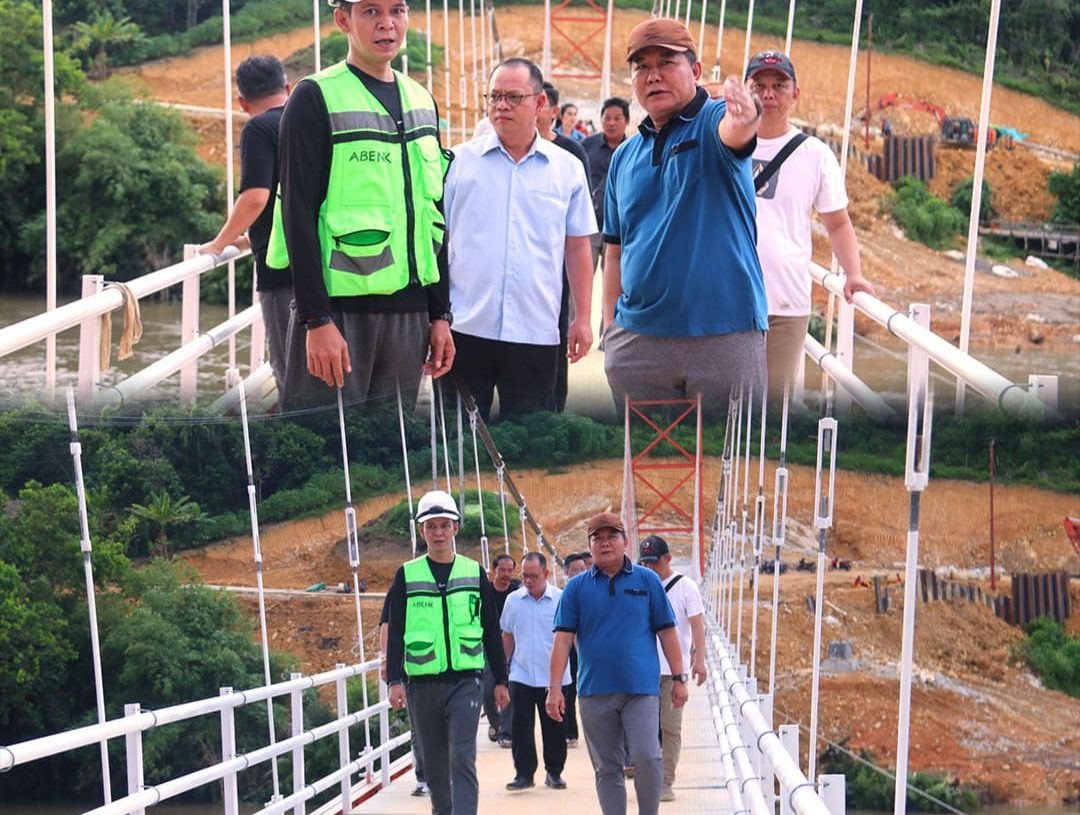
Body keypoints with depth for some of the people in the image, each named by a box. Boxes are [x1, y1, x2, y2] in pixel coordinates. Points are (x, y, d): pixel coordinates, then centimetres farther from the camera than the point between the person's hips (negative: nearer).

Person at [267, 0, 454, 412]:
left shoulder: (421, 102, 15)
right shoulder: (316, 98, -5)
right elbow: (299, 213, -10)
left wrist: (440, 313, 13)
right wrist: (316, 319, -17)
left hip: (408, 312, 6)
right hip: (339, 308, -6)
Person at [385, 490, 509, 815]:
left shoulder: (474, 573, 6)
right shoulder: (407, 576, 3)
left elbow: (491, 632, 10)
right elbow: (394, 633, 3)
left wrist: (500, 680, 10)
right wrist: (395, 681, -6)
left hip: (465, 681, -1)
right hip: (423, 683, 1)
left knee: (462, 758, -13)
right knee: (434, 764, 8)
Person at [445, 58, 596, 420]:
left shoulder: (567, 169, 8)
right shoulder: (460, 161, 5)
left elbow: (578, 248, 11)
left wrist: (582, 318, 6)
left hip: (535, 332, 1)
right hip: (464, 327, -1)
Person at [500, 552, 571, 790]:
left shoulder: (561, 599, -4)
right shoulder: (513, 600, 4)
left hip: (553, 676, -1)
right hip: (521, 675, 1)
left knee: (554, 728, 7)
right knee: (521, 727, -3)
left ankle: (554, 772, 20)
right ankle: (524, 773, 2)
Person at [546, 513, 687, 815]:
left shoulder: (647, 581, 5)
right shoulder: (576, 587, 6)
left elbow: (666, 632, 6)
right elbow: (563, 639, 2)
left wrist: (679, 678, 2)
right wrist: (554, 688, -5)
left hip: (641, 688, -2)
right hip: (595, 691, 2)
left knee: (647, 757, -13)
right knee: (607, 768, 7)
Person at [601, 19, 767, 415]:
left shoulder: (714, 122, -3)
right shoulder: (624, 156, 13)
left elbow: (733, 132, -29)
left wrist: (744, 119, -53)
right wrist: (610, 330, 9)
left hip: (724, 340, -5)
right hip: (636, 344, 5)